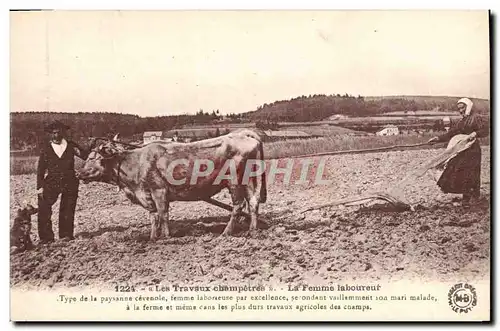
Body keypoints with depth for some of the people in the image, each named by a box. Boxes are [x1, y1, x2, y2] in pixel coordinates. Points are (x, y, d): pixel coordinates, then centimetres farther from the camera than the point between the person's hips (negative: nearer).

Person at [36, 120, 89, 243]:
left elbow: (87, 157, 2)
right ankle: (46, 237, 1)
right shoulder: (45, 147, 4)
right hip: (51, 183, 0)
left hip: (69, 183, 0)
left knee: (67, 210, 5)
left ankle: (66, 234, 17)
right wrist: (40, 186, -2)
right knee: (44, 209, -7)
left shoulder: (71, 146, 4)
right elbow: (41, 169, 4)